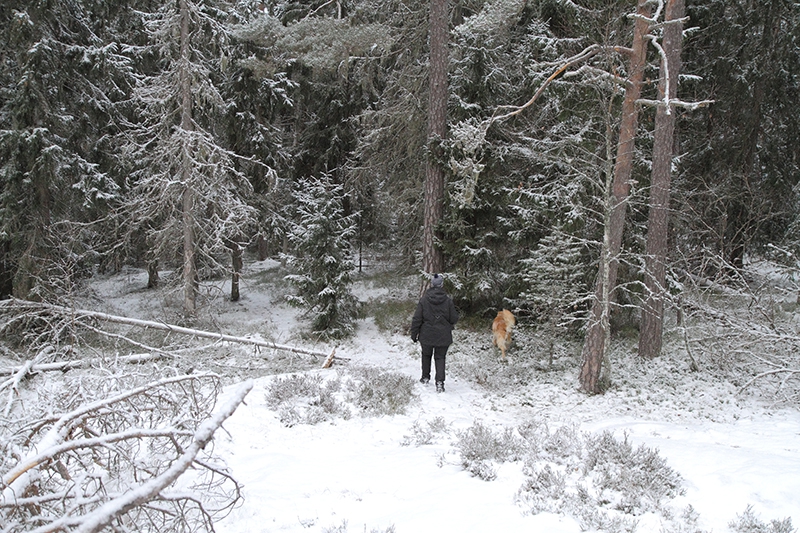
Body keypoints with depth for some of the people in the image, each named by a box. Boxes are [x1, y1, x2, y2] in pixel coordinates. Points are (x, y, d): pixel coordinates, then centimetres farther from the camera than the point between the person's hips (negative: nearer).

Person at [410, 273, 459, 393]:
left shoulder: (424, 300, -9)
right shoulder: (448, 301, -10)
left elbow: (417, 319, -6)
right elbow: (454, 319, -3)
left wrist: (414, 334, 4)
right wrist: (449, 325, 19)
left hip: (427, 335, 0)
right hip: (443, 336, 0)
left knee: (426, 355, 21)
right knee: (440, 357, 8)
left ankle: (425, 377, 30)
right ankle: (440, 381, -4)